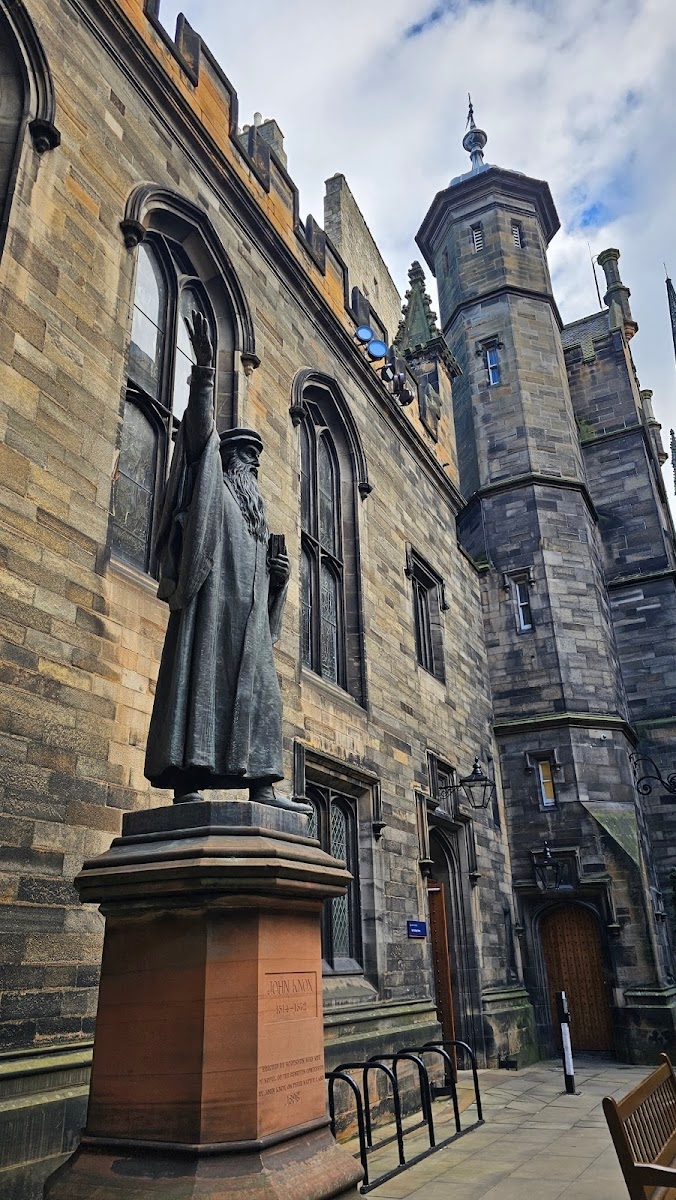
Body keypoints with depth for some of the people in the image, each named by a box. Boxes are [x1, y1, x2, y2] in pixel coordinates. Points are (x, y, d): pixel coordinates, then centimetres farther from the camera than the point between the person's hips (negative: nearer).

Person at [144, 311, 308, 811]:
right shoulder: (211, 482, 12)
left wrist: (278, 572, 8)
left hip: (249, 616, 8)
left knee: (259, 692, 0)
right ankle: (186, 780, -19)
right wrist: (206, 370, -12)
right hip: (212, 602, -8)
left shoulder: (256, 512, 30)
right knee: (202, 678, -15)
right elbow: (200, 427, -3)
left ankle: (261, 786, -2)